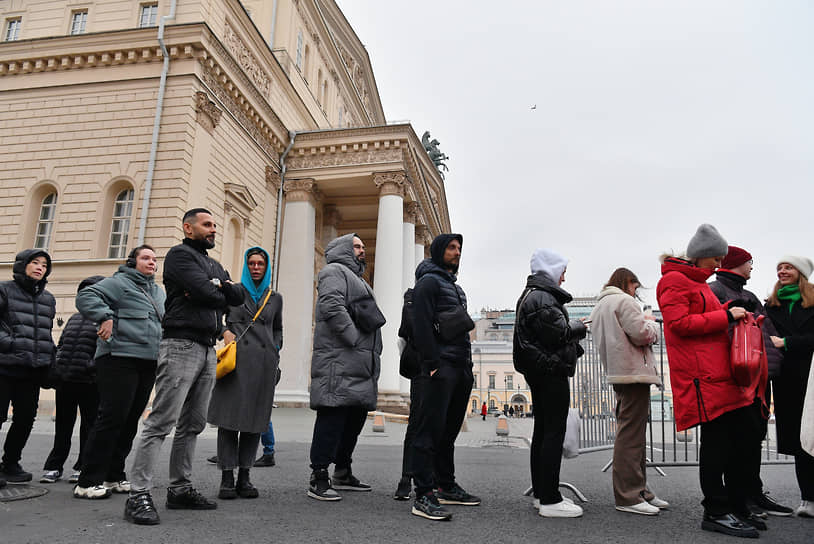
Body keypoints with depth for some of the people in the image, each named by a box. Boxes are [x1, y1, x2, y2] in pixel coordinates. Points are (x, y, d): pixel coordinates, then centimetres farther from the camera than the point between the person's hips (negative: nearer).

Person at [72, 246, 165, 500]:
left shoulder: (158, 291, 22)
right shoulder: (119, 282, -2)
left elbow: (166, 321, 32)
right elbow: (86, 296, -13)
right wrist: (105, 316, -26)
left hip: (148, 364, 8)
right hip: (119, 358, -8)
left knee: (130, 420, 9)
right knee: (112, 417, -11)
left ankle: (113, 476, 18)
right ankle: (88, 481, -3)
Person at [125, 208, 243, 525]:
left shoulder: (214, 265, 25)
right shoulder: (180, 254, 0)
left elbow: (238, 297, 11)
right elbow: (204, 291, -16)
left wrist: (216, 285, -4)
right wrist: (219, 293, 5)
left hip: (208, 350, 8)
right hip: (181, 345, -8)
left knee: (193, 425, 9)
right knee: (161, 423, -11)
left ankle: (180, 490, 17)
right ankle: (138, 495, -8)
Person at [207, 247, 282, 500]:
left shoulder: (275, 298, 18)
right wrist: (225, 332, -3)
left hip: (264, 362, 3)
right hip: (236, 358, -2)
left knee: (255, 417, 1)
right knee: (230, 414, -7)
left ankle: (244, 478, 7)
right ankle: (227, 479, -2)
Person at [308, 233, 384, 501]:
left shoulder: (356, 278, 31)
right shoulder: (334, 271, 0)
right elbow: (332, 307, -17)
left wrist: (372, 351, 17)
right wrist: (354, 339, -19)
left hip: (360, 361, 10)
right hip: (339, 358, -10)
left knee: (355, 416, 13)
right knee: (332, 415, -11)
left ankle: (343, 473, 24)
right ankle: (318, 478, -7)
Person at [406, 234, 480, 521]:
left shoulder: (455, 286, 24)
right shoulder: (428, 281, -3)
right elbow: (421, 325, -13)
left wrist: (467, 364, 16)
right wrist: (433, 364, -20)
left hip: (460, 368, 9)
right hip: (441, 367, -9)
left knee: (449, 430, 14)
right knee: (430, 430, -9)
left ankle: (446, 487, 22)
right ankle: (423, 495, -7)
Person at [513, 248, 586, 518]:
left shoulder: (530, 294, 19)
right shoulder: (543, 296, -14)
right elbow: (557, 332, -21)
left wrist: (574, 328, 10)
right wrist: (577, 326, -3)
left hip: (538, 372, 11)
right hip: (551, 371, -11)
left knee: (542, 430, 14)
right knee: (554, 432, -8)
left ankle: (540, 493, 21)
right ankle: (550, 500, -5)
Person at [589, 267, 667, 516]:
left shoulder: (599, 306, 21)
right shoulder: (623, 301, -9)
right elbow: (642, 334, -16)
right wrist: (651, 322, 5)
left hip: (616, 373, 10)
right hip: (634, 373, -10)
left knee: (632, 434, 15)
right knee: (631, 435, -9)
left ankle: (639, 490, 22)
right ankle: (627, 497, -7)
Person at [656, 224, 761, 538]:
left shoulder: (697, 282, 24)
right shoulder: (674, 280, -7)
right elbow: (679, 323, -16)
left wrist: (729, 313, 11)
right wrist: (725, 316, -13)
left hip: (722, 376, 10)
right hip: (703, 377, -10)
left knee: (742, 437, 12)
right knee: (716, 441, -6)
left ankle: (737, 509, 23)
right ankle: (716, 512, 6)